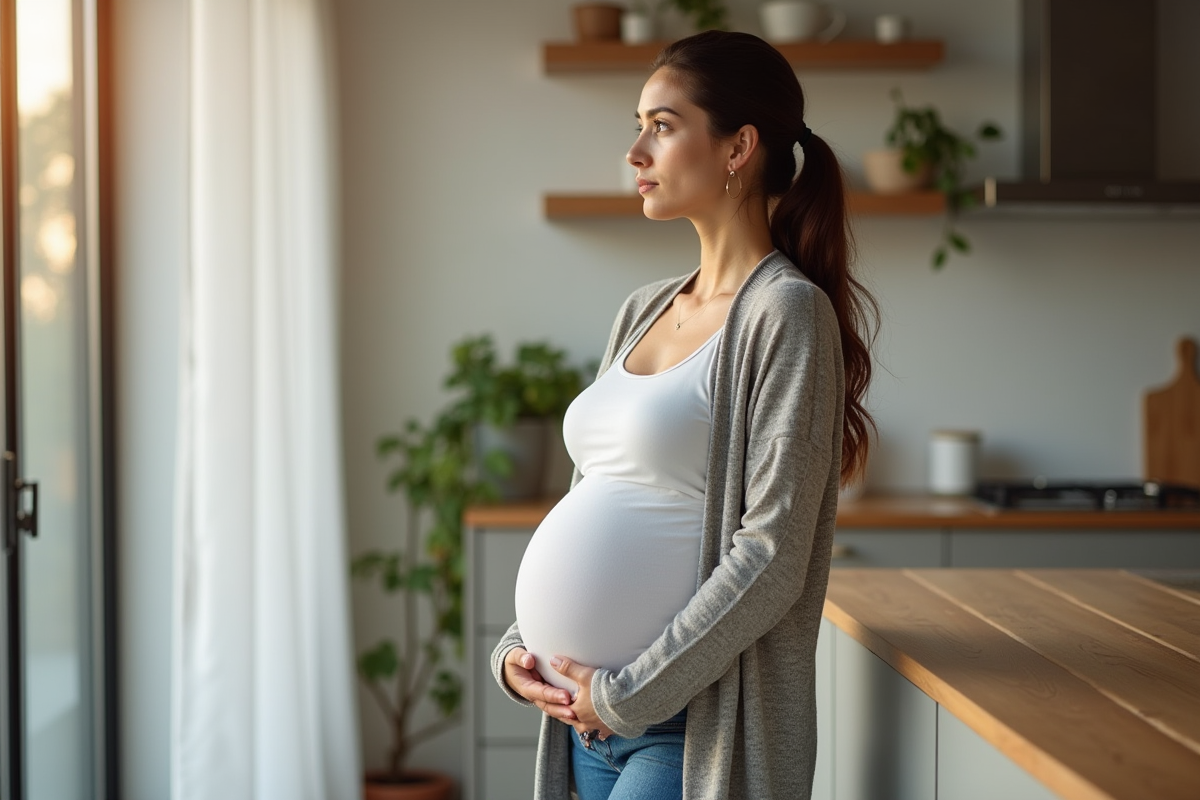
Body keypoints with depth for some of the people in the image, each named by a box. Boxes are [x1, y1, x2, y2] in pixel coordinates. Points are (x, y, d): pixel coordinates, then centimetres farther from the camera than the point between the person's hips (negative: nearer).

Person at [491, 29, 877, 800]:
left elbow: (771, 559, -17)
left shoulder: (785, 312, -11)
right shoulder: (644, 311, 12)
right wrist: (518, 648, 4)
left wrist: (629, 694, -15)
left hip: (691, 726, -7)